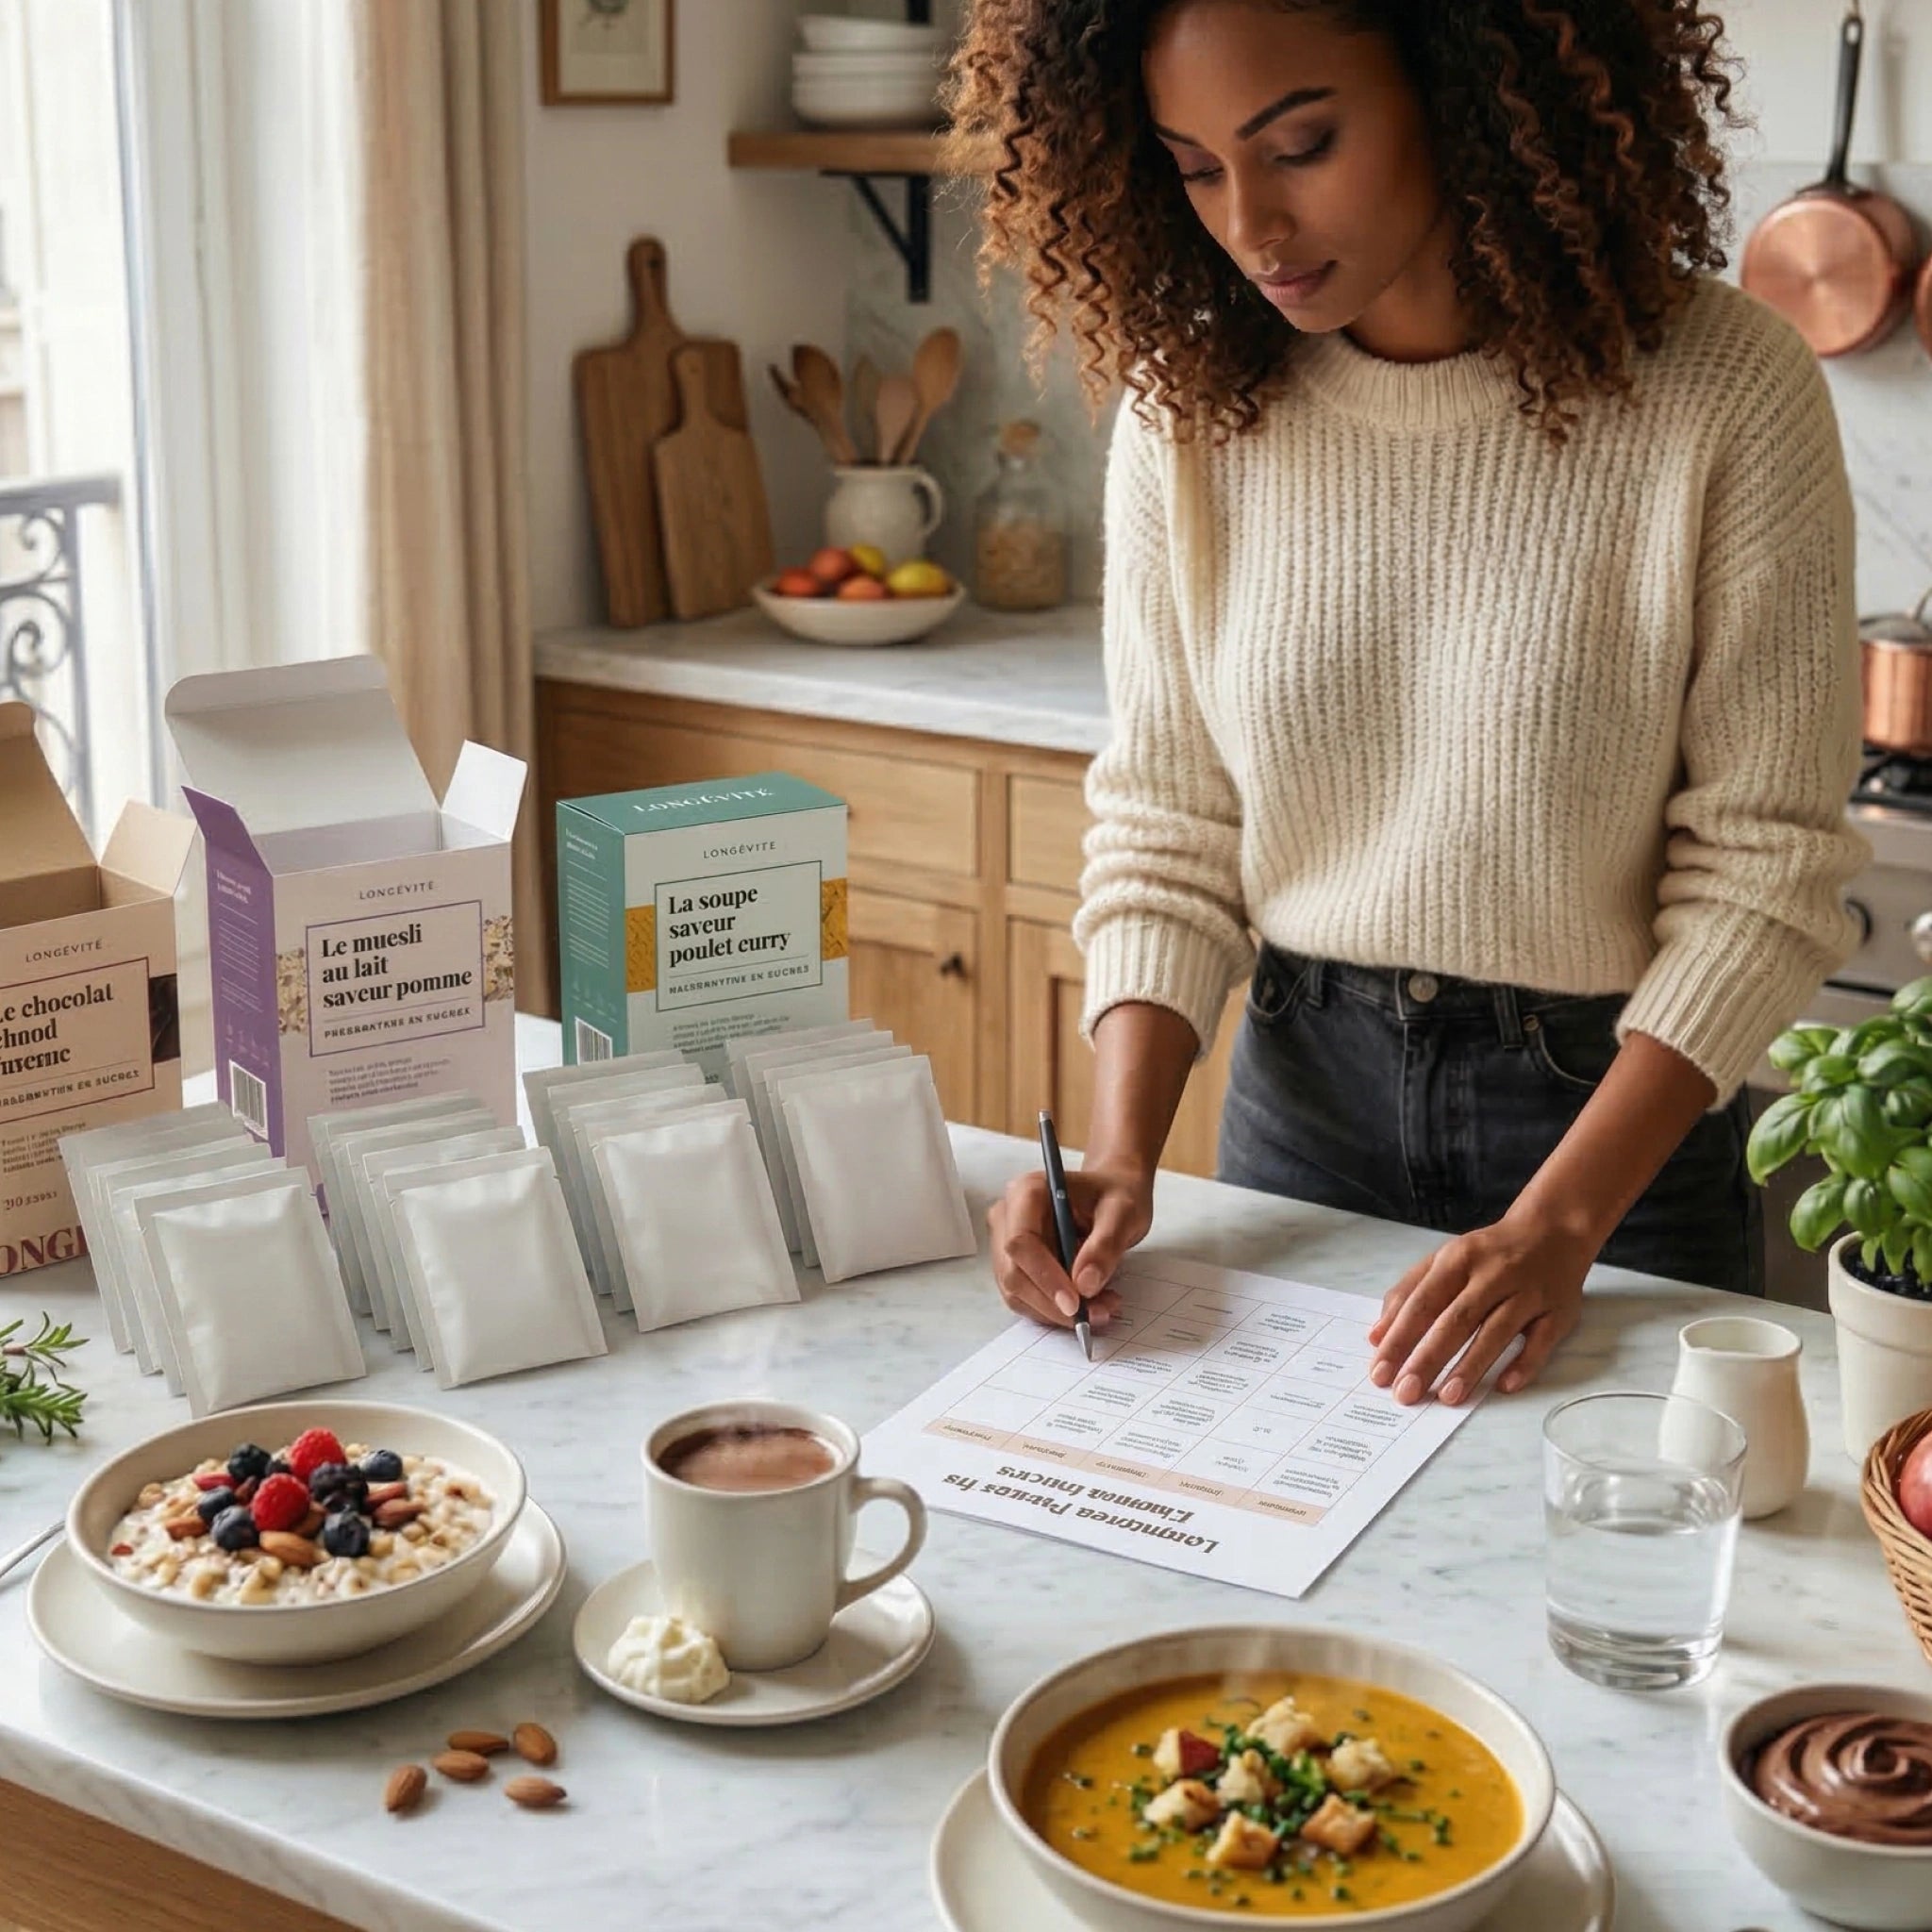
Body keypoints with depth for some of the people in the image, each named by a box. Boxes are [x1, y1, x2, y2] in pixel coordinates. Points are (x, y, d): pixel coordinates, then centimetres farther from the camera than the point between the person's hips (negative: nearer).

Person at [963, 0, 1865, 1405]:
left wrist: (1560, 1223, -22)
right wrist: (1122, 1156, -16)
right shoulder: (1188, 408, -7)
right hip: (1302, 1087, 3)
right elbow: (1165, 831, -3)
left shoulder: (1721, 392, -17)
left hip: (1613, 1104, -2)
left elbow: (1764, 866, -15)